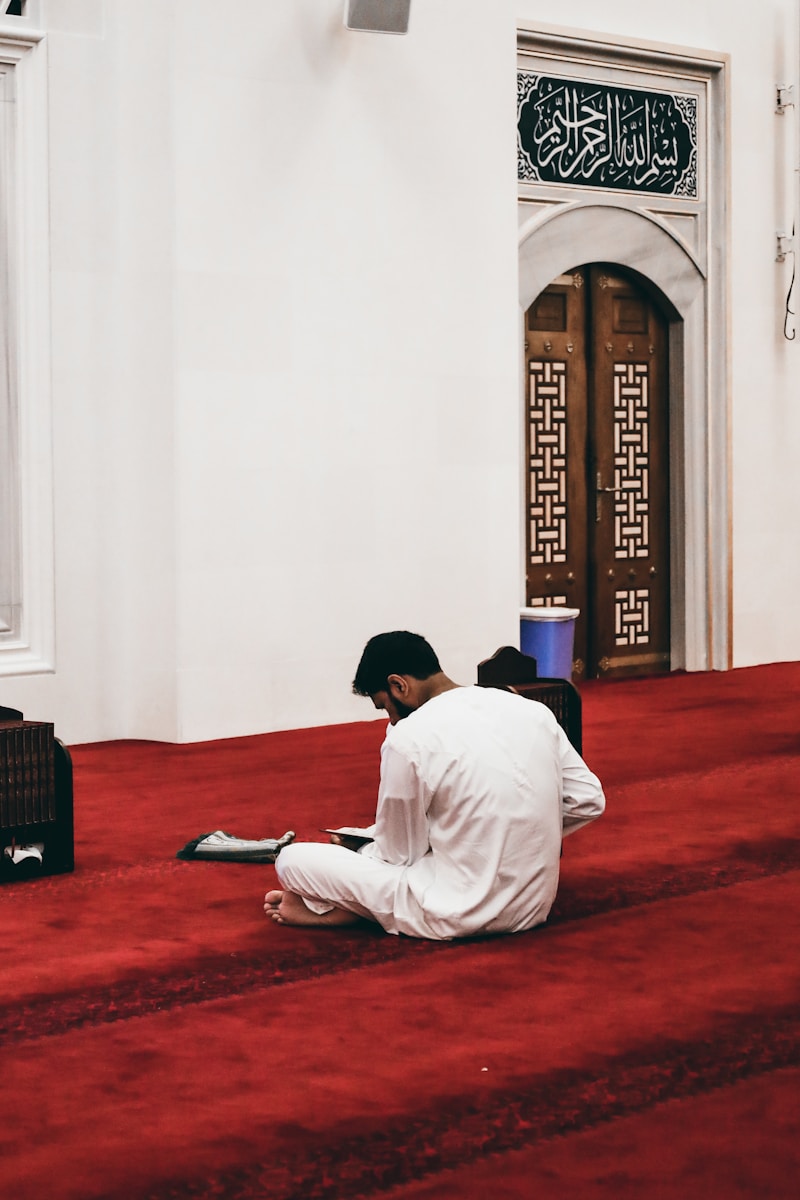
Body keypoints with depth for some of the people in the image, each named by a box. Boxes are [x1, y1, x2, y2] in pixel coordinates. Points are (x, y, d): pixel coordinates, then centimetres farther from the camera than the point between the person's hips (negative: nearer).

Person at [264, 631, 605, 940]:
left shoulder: (408, 739, -13)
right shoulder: (533, 711, 3)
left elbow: (399, 854, -3)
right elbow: (589, 800, 7)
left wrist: (359, 844, 17)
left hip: (461, 915, -6)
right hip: (533, 907, 6)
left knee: (294, 860, -1)